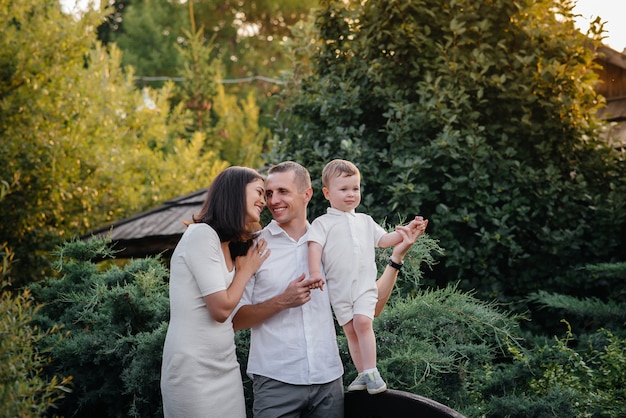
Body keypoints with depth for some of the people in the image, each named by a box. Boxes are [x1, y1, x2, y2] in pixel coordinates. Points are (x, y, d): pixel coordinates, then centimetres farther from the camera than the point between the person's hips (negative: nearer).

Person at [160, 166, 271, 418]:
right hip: (194, 372, -8)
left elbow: (234, 317, 8)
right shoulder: (201, 234, -14)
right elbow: (221, 309, -17)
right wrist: (246, 269, -3)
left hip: (226, 368, 8)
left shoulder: (230, 247, 13)